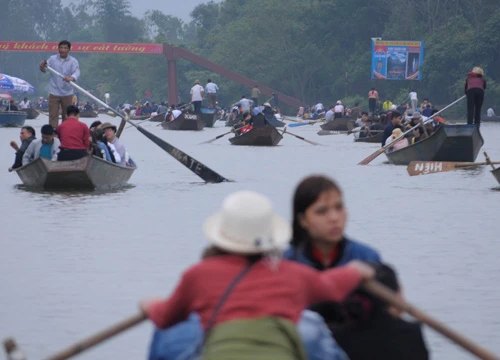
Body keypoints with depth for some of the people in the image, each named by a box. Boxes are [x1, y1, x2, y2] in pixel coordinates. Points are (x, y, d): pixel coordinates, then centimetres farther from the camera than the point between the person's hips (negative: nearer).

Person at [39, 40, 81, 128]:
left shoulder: (73, 61, -4)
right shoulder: (53, 59, 1)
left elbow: (77, 72, -20)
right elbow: (45, 69, -6)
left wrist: (71, 78, -43)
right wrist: (42, 67, -32)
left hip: (67, 93, 0)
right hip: (54, 92, 0)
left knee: (67, 116, 8)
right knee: (53, 115, -3)